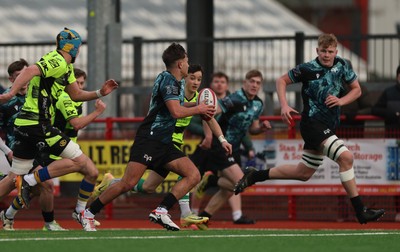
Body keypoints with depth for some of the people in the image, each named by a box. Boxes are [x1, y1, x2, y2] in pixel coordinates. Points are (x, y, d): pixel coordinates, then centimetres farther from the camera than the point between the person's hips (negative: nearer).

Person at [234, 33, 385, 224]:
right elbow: (282, 80, 0)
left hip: (328, 126, 7)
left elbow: (356, 89, 12)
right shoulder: (308, 69, -11)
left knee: (303, 173, 16)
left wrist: (341, 101, -8)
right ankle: (360, 211, -21)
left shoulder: (341, 65, 3)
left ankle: (254, 176, 30)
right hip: (312, 123, -7)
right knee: (345, 157, -23)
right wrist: (284, 106, -13)